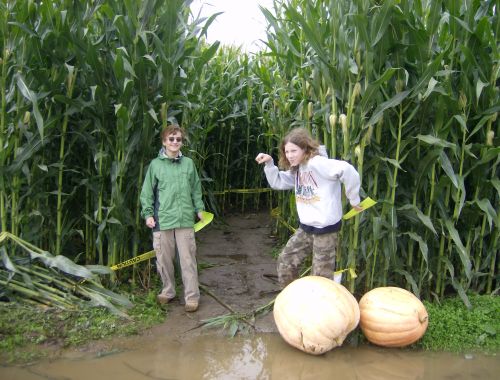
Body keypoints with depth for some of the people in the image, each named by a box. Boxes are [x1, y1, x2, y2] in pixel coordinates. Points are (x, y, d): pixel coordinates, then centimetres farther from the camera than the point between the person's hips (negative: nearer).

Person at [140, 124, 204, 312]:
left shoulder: (188, 163, 6)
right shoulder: (155, 164, 2)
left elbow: (196, 189, 13)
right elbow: (147, 192, 4)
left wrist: (199, 208, 9)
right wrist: (148, 213, -3)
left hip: (185, 219, 0)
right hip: (162, 219, 0)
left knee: (188, 259, 1)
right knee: (164, 258, 10)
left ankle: (192, 296, 10)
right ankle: (168, 291, 29)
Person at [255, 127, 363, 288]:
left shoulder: (317, 163, -21)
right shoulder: (296, 169, 9)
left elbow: (347, 170, -32)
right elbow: (277, 182, 16)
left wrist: (353, 199, -22)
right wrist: (269, 163, 1)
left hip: (325, 228, -9)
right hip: (306, 227, 9)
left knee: (320, 275, 2)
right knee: (285, 261, 14)